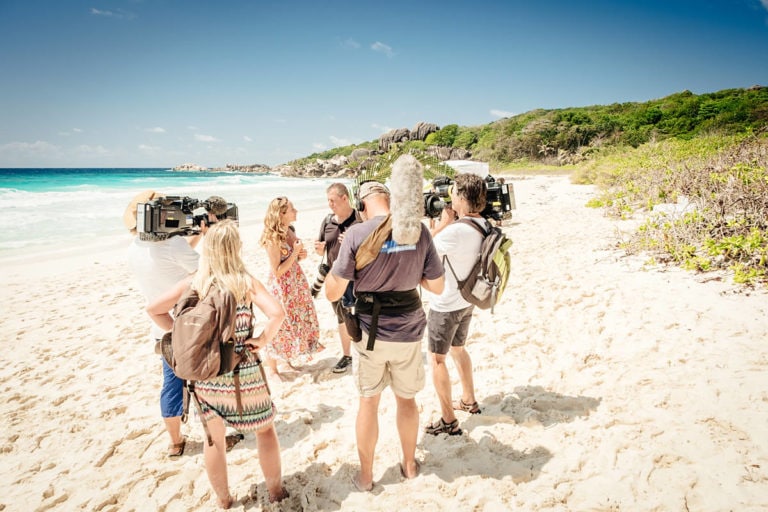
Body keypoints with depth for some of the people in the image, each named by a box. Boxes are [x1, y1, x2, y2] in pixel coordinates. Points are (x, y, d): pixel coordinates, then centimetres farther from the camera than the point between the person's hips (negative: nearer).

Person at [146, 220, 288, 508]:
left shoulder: (193, 284, -3)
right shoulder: (246, 282, -12)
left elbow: (153, 309, 0)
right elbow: (277, 313, -25)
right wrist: (264, 339, -11)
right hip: (242, 373, -3)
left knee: (213, 438, 20)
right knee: (265, 429, 19)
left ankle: (224, 501, 35)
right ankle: (276, 491, 33)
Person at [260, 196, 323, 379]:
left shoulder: (289, 230, -1)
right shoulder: (272, 239, -24)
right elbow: (277, 271, -23)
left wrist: (302, 254, -7)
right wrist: (294, 253, -23)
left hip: (297, 281, 8)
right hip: (282, 286, -8)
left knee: (303, 316, 18)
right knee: (280, 324, 4)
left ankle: (290, 356, 40)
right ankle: (272, 367, 24)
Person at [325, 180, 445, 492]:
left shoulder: (356, 234, -16)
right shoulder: (419, 230, -8)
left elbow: (333, 293, -13)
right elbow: (437, 287, -1)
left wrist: (333, 263, 4)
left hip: (370, 332, -2)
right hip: (408, 331, 2)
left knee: (368, 402, 16)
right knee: (406, 398, 21)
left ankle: (365, 476, 31)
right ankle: (410, 465, 40)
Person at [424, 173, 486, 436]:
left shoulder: (456, 231, -31)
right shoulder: (482, 225, -3)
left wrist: (442, 223, -15)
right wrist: (445, 223, -2)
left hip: (446, 305, -9)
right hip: (467, 301, 9)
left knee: (436, 359, 4)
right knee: (458, 349, 27)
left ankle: (448, 421, 10)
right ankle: (469, 400, 41)